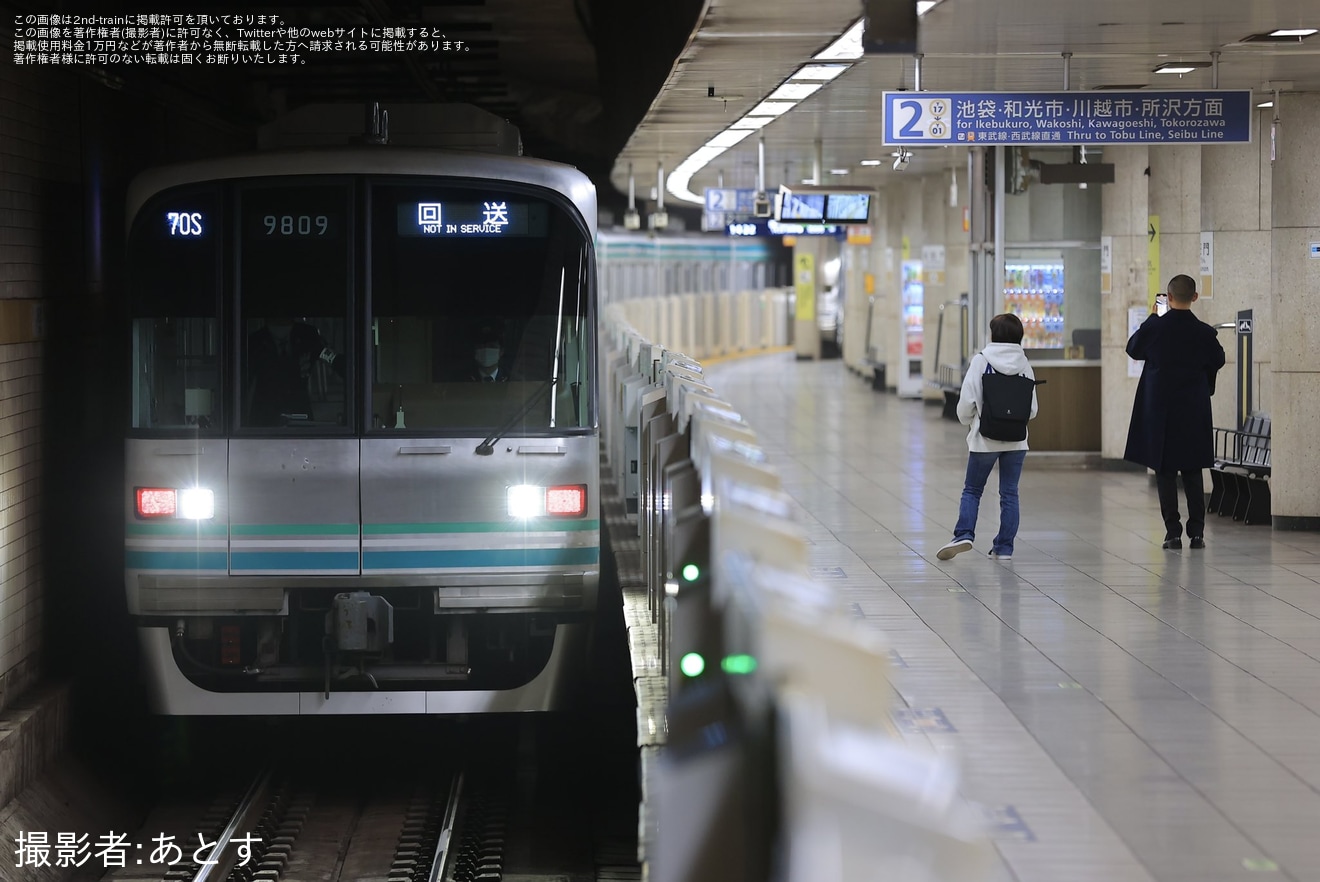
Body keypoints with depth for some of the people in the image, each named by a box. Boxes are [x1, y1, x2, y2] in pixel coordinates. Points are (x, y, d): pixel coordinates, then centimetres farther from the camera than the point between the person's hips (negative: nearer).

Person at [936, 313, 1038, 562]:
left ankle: (964, 535, -6)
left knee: (972, 490, 10)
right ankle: (1004, 546, 9)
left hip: (985, 439, -2)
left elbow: (967, 400, -11)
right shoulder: (1024, 364, 1)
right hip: (1016, 440, 3)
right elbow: (1032, 409, 3)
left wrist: (966, 419, 9)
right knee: (1009, 493, 9)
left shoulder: (981, 360, -9)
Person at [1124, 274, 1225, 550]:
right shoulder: (1204, 332, -9)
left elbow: (1133, 349, 7)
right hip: (1194, 409, 1)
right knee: (1193, 471, 10)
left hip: (1160, 408, -1)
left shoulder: (1154, 327, -13)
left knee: (1165, 471, 4)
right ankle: (1197, 531, 7)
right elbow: (1218, 360, 9)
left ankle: (1173, 532, 1)